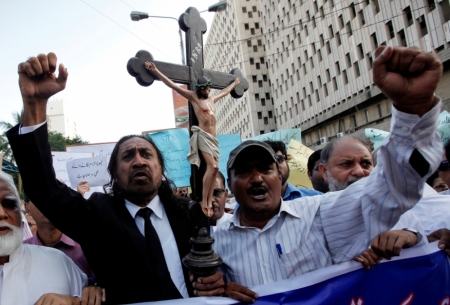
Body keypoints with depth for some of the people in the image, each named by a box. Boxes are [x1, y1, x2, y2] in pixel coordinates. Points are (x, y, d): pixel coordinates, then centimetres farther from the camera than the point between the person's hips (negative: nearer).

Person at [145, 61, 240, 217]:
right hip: (203, 135, -7)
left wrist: (234, 84, 56)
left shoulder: (212, 99, 22)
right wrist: (156, 71, -9)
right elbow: (173, 85, -3)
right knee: (213, 166, -21)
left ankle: (209, 202, 0)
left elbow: (224, 92, 41)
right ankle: (204, 202, -15)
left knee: (213, 169, -2)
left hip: (213, 138, 7)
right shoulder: (193, 97, 3)